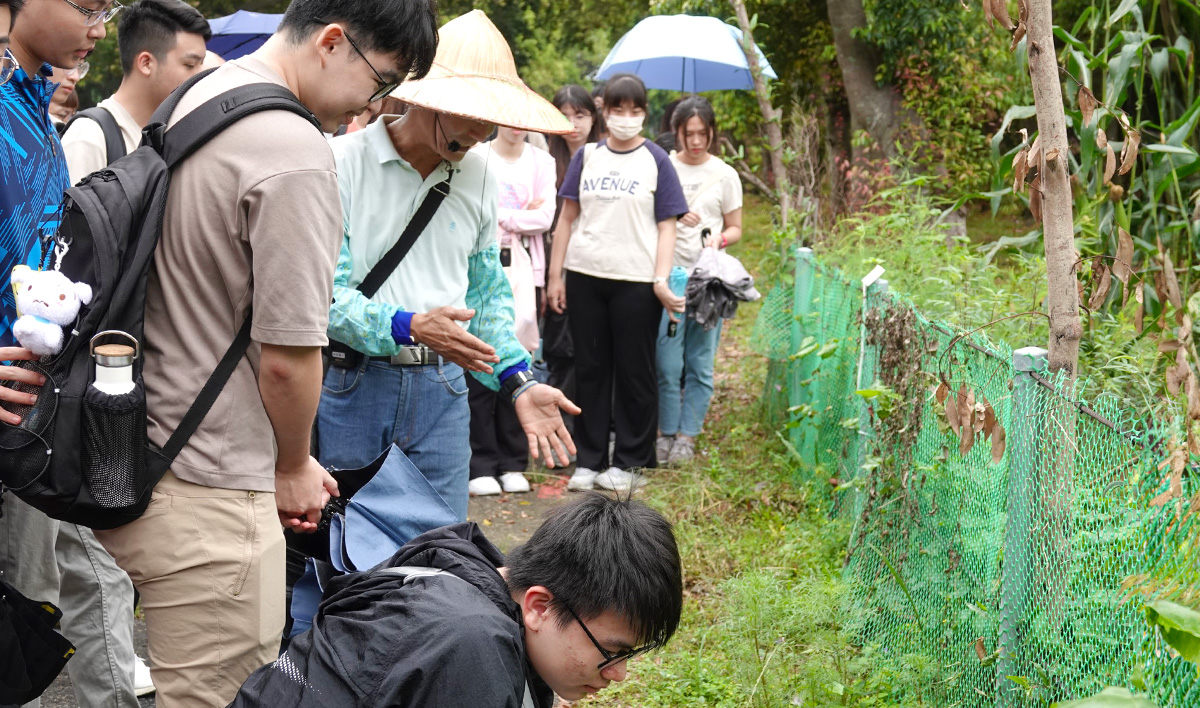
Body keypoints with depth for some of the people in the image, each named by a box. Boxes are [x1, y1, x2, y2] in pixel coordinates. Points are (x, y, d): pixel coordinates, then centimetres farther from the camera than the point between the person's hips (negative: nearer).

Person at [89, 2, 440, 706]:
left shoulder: (193, 101, 11)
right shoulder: (295, 153, -19)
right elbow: (287, 356, -19)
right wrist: (293, 469, 2)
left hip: (136, 464, 9)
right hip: (210, 496, -9)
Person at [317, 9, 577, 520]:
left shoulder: (478, 176, 10)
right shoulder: (341, 162, -8)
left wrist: (518, 383, 6)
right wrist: (410, 327, -25)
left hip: (440, 390, 4)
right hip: (348, 383, -4)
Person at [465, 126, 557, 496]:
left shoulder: (541, 162, 11)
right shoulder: (475, 156, 3)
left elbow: (544, 216, 0)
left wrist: (502, 216, -7)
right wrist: (522, 215, -8)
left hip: (521, 268, 2)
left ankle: (512, 464, 11)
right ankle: (480, 465, 0)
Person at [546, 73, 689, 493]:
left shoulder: (655, 161, 4)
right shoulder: (586, 157, 10)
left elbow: (666, 225, 1)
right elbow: (567, 218, 11)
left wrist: (661, 279, -11)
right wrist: (555, 276, 5)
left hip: (636, 281, -2)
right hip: (585, 276, 2)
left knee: (634, 371, 3)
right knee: (590, 368, 7)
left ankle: (629, 462, 13)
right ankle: (589, 460, 15)